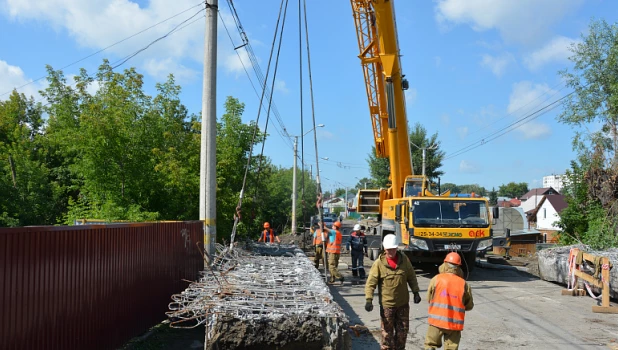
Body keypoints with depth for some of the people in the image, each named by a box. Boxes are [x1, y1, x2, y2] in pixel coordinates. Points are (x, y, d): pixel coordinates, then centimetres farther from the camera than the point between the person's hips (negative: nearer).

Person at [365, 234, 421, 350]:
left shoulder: (404, 259, -3)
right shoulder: (379, 263, -13)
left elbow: (411, 277, 9)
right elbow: (371, 282, -14)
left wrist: (416, 292, 6)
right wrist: (369, 299, -23)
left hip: (403, 303, 3)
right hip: (387, 303, -3)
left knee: (403, 329, 15)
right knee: (387, 331, 7)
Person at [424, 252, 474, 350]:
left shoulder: (436, 279, -4)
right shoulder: (463, 284, -3)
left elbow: (429, 298, 4)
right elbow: (469, 306, 6)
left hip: (437, 319, -1)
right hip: (454, 323, 1)